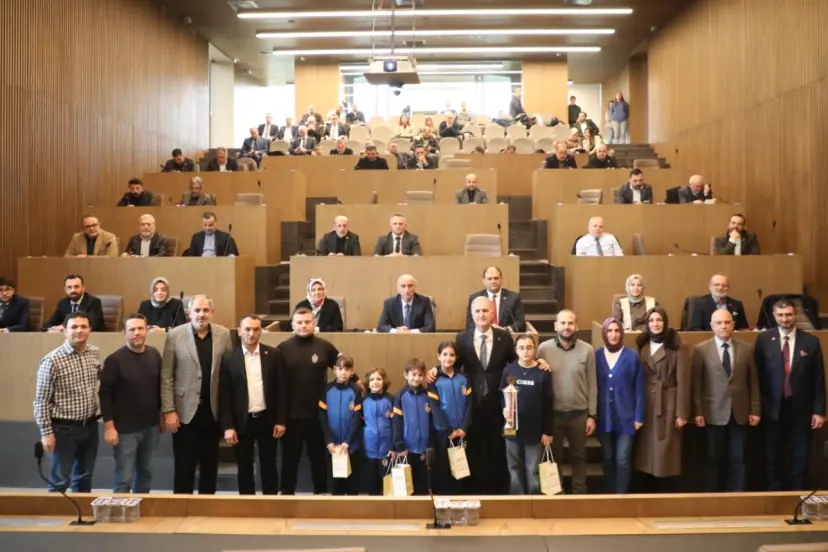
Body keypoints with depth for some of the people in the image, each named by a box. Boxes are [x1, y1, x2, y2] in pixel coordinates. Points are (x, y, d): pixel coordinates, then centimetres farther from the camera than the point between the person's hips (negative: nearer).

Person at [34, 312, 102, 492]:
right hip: (63, 429, -5)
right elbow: (41, 401, -13)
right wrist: (46, 432, -14)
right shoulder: (52, 360, -16)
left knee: (85, 478, 17)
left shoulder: (95, 353, 2)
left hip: (90, 426, 6)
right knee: (60, 481, 4)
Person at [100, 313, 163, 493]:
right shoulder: (115, 360, -11)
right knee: (124, 479, -1)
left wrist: (162, 414, 14)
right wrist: (109, 426, -13)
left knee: (146, 473, 14)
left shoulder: (154, 355, 3)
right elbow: (105, 395, -11)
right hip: (126, 428, -5)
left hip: (151, 426, 5)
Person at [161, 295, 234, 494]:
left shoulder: (224, 334, 1)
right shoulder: (175, 335, -5)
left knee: (210, 465, 12)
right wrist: (169, 410, -8)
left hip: (213, 410, 2)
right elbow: (166, 375, -4)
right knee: (184, 466, 4)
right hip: (185, 410, -2)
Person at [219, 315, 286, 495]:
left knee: (269, 467, 8)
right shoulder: (229, 357, -2)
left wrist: (281, 420, -2)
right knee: (244, 469, 8)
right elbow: (224, 394, -3)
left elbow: (280, 389, 2)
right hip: (241, 421, 0)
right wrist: (228, 426, -8)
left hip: (267, 420, 1)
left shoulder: (272, 354, 1)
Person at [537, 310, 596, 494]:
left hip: (579, 413, 0)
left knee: (578, 457, 13)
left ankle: (579, 494, 25)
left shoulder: (587, 350, -4)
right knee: (553, 456, 13)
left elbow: (592, 384, -1)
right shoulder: (544, 348, -4)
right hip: (552, 413, 0)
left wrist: (592, 415, -1)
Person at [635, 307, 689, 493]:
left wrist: (682, 413, -11)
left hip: (668, 405, -4)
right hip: (646, 405, 4)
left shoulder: (674, 346, -4)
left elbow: (682, 380, -7)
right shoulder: (642, 346, 9)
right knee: (648, 453, 7)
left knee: (666, 454, -2)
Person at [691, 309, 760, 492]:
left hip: (739, 412, 2)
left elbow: (753, 382, 7)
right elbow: (696, 383, -3)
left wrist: (755, 410, 3)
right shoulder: (701, 349, -2)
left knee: (738, 459, 7)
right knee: (712, 459, 6)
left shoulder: (747, 348, 5)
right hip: (714, 412, -2)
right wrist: (697, 412, -7)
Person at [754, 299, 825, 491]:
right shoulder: (764, 339, -1)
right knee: (772, 458, 10)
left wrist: (819, 411, -3)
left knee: (800, 458, 9)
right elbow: (757, 374, 0)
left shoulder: (811, 341, 0)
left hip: (801, 409, 0)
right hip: (773, 409, 0)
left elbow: (819, 379, 1)